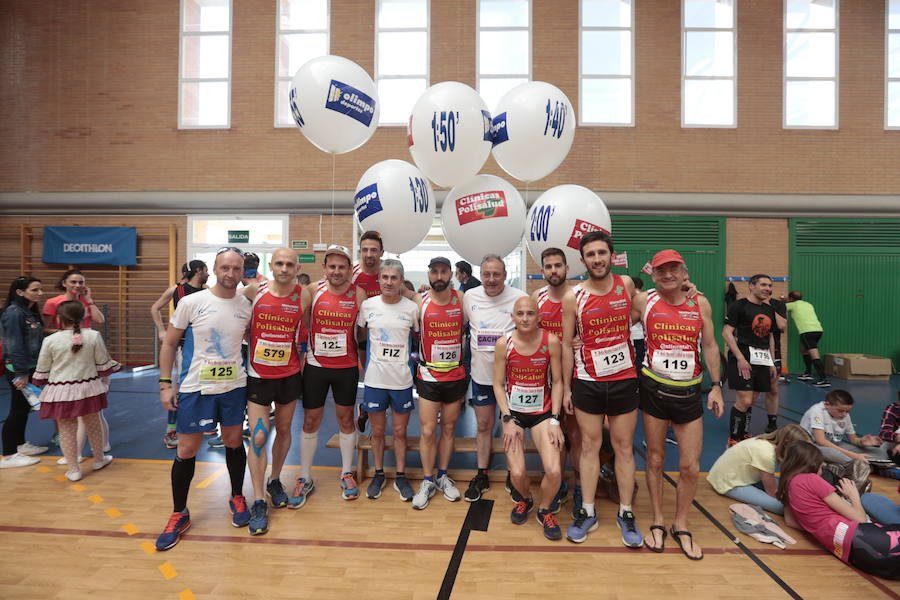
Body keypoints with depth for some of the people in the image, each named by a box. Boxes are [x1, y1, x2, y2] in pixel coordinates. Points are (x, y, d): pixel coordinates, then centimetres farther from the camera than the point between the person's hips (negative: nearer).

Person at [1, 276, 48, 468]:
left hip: (30, 368, 9)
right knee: (17, 410, 0)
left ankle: (21, 445, 32)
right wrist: (21, 373, -21)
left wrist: (31, 371, 14)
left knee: (25, 408, 18)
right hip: (18, 370, -9)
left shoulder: (31, 312, 10)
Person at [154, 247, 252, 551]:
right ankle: (179, 514, 27)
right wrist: (165, 384, -5)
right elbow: (169, 344, -2)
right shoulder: (191, 303, -10)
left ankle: (237, 498, 35)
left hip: (234, 387, 2)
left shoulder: (247, 306, -2)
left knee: (234, 441, 14)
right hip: (195, 388, -2)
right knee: (186, 451, 8)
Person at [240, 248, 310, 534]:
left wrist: (301, 362, 2)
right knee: (259, 437, -2)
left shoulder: (303, 296, -6)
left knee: (283, 431, 15)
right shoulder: (253, 291, -8)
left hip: (289, 375, 2)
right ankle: (258, 502, 11)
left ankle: (274, 481, 38)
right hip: (258, 376, -1)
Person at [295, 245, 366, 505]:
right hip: (315, 365, 0)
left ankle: (347, 474, 29)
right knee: (310, 421, 9)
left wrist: (362, 361, -1)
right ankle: (305, 479, 25)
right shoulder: (313, 290, -6)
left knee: (345, 418, 12)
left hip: (347, 368, 0)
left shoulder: (358, 294, -5)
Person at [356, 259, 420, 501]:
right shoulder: (368, 305, -2)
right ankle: (378, 475, 33)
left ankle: (400, 476, 29)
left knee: (400, 431, 11)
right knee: (377, 431, 14)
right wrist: (365, 359, 8)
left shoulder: (412, 308, -5)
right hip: (374, 379, 1)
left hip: (402, 380, -1)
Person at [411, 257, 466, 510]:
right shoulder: (420, 302, -8)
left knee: (449, 428, 14)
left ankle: (443, 476, 31)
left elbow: (467, 329, 10)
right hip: (429, 377, -2)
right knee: (428, 431, 2)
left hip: (456, 375, 2)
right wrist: (420, 356, -2)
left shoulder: (460, 298, -2)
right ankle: (428, 481, 21)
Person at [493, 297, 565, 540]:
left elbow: (557, 382, -4)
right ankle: (524, 499, 30)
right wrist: (507, 420, -11)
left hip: (542, 412, 0)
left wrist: (555, 420, -8)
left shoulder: (551, 341, -11)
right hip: (513, 412, 0)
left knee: (554, 471, -13)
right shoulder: (503, 343, -11)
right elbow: (498, 384, -5)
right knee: (517, 473, -9)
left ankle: (544, 510, 21)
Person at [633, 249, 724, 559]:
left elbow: (710, 346, 7)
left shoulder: (700, 303, 2)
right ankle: (658, 522, 29)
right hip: (654, 388, -1)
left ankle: (681, 526, 28)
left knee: (690, 466, 6)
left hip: (689, 392, 2)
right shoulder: (643, 301, -4)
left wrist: (716, 386, 4)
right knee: (655, 459, 10)